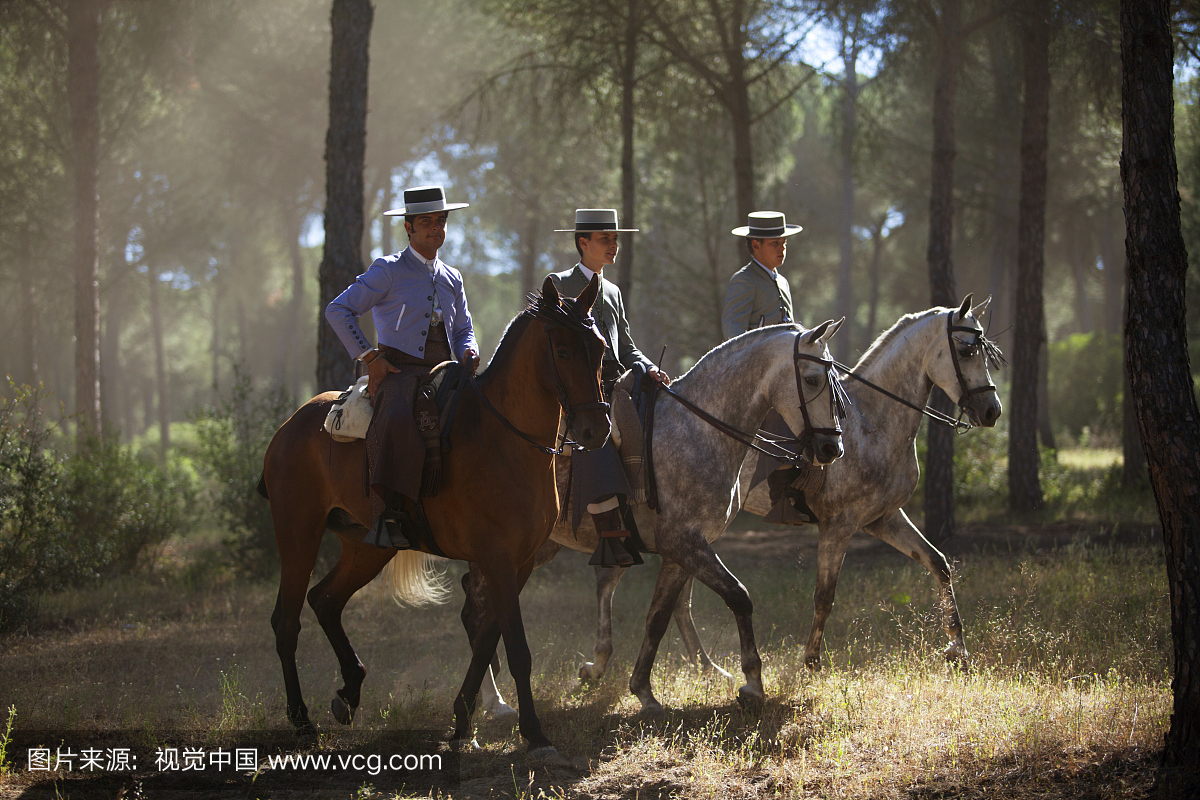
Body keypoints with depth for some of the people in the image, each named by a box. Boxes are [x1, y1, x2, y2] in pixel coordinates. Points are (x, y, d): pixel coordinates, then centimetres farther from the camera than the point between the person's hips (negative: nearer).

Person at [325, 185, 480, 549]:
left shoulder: (452, 278, 23)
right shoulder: (388, 270, 5)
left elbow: (464, 329, 29)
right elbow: (339, 310, 0)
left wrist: (469, 352, 4)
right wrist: (368, 357, -9)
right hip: (399, 369, -6)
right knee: (397, 424, -38)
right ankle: (389, 519, -49)